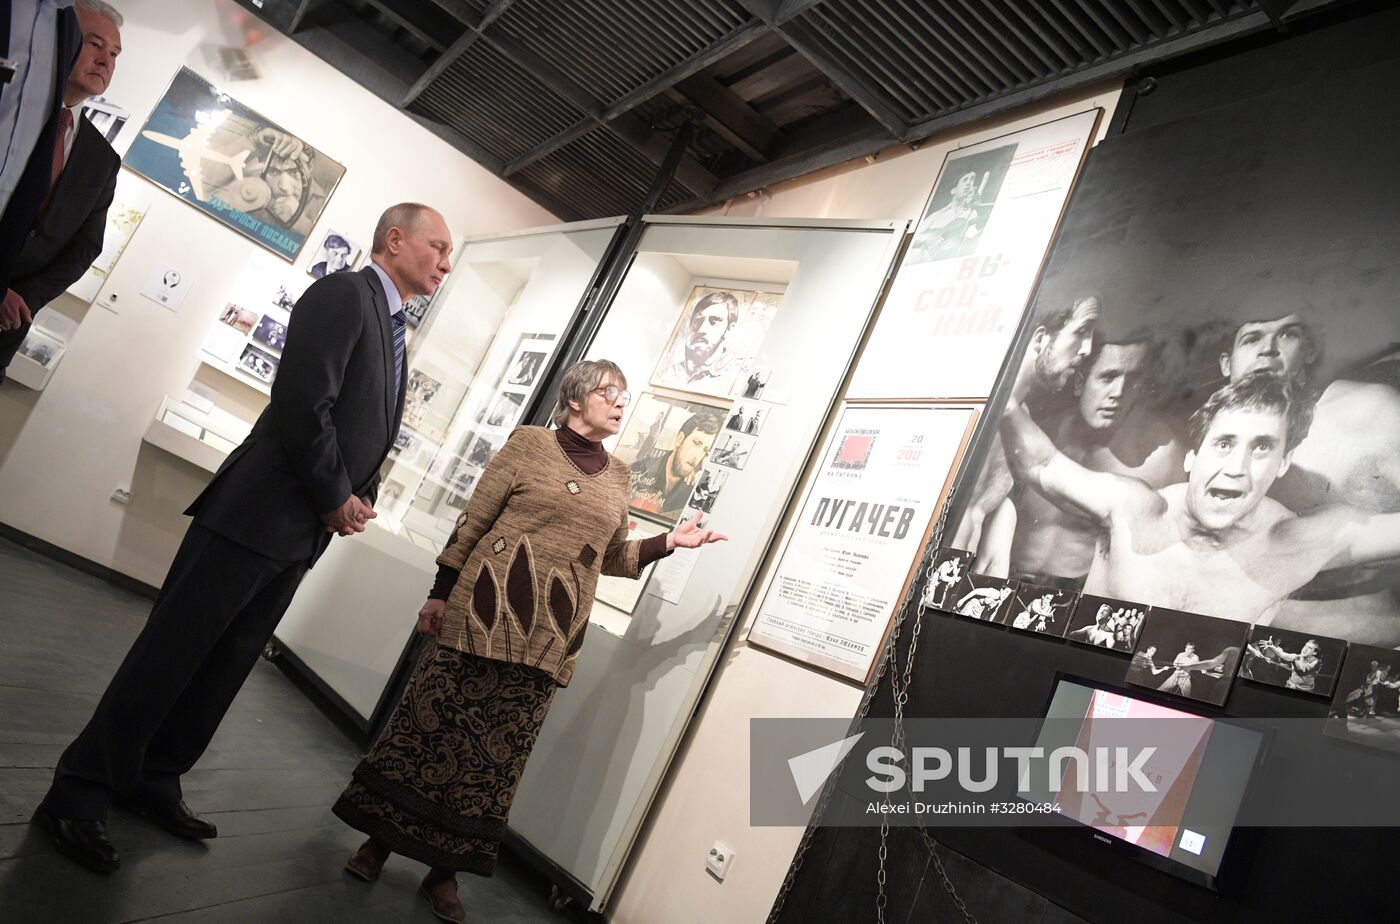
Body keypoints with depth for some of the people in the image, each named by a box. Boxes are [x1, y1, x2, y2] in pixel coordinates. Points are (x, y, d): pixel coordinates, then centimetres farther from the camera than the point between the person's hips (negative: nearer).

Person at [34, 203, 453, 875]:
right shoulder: (343, 294, -10)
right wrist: (338, 498, -13)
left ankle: (152, 782, 29)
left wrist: (358, 499, 4)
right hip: (257, 514, -9)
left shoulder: (391, 327, 18)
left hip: (303, 533, 9)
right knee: (170, 655, 0)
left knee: (222, 666, 15)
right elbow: (303, 405, -21)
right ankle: (78, 796, 14)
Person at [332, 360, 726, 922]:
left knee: (496, 750, 8)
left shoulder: (617, 476, 12)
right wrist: (440, 594, -1)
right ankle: (381, 838, 25)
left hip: (549, 637, 3)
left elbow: (613, 557, 16)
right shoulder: (531, 442, 0)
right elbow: (474, 521, 0)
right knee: (433, 723, 5)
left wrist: (669, 542, 3)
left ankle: (446, 870, 21)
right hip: (487, 612, -3)